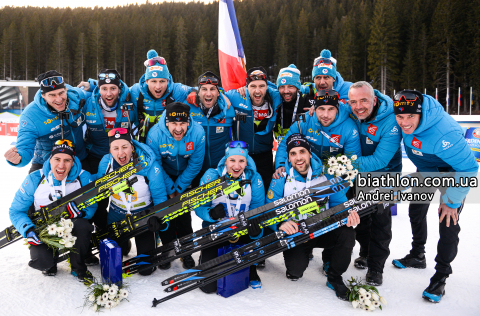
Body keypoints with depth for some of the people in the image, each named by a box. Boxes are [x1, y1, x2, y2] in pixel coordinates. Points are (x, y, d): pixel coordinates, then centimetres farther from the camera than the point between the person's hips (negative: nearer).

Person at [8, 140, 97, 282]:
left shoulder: (83, 178, -10)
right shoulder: (34, 179, -9)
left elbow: (92, 207, -6)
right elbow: (16, 211, -3)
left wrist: (79, 210, -30)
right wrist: (28, 230, -21)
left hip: (71, 230, 0)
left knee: (82, 226, -34)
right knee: (42, 261, -27)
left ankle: (78, 268, -6)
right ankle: (50, 262, 15)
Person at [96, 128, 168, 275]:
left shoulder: (149, 165, -26)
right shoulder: (106, 163, -16)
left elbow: (159, 197, -15)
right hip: (117, 216, 3)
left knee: (146, 268, 0)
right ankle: (124, 245, 45)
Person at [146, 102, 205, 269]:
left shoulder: (198, 133, -28)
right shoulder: (155, 134, -29)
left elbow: (195, 165, -16)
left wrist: (178, 188, -12)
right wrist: (170, 189, -12)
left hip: (186, 176, 0)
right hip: (164, 175, 0)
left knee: (184, 215, -1)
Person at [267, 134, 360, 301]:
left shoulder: (326, 174, -4)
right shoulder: (281, 179, -7)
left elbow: (338, 202, -1)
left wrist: (348, 214, -24)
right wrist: (281, 223, -30)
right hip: (295, 233, -2)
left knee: (347, 233, -27)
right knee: (295, 271, -24)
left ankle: (335, 279, 0)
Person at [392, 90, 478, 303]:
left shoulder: (444, 135, -45)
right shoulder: (401, 110, -27)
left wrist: (451, 201, -27)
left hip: (453, 170, -7)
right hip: (425, 169, 7)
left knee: (448, 222, -13)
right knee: (416, 211, 17)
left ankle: (441, 276, 6)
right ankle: (417, 256, 41)